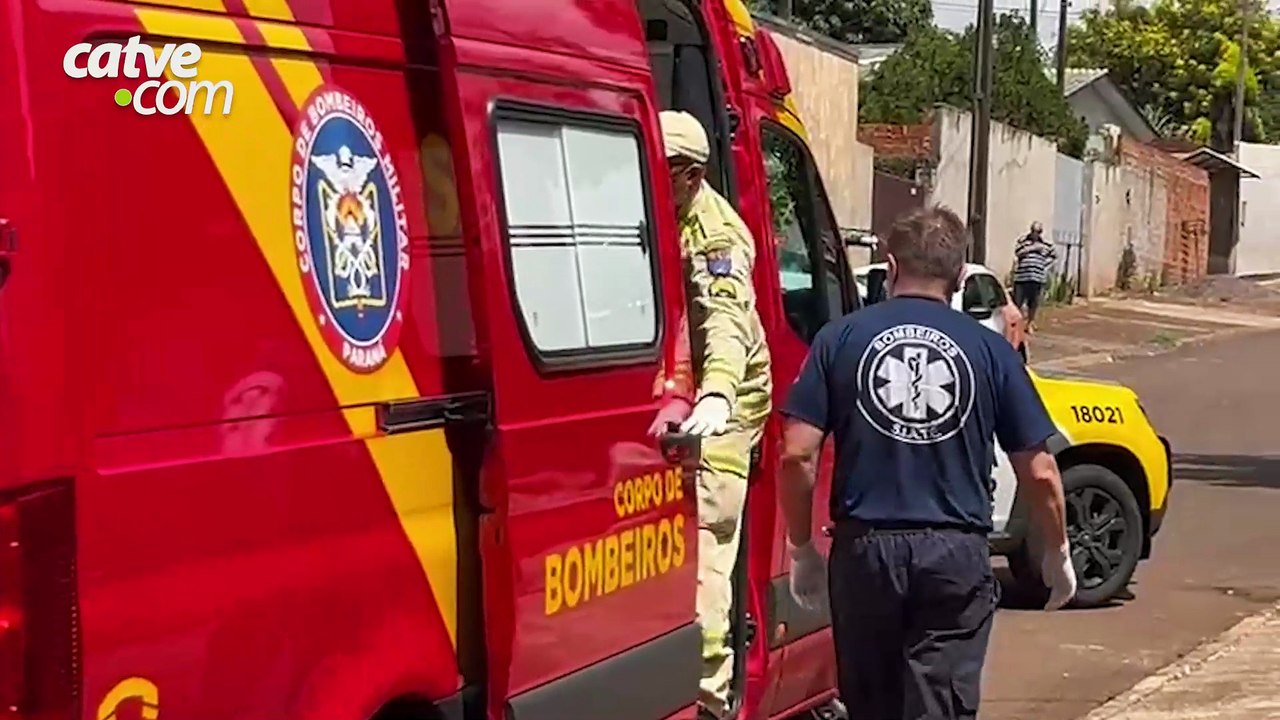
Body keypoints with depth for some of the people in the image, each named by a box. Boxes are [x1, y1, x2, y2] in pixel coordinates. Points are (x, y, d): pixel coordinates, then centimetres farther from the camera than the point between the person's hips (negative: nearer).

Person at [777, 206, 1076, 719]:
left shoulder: (841, 338, 0)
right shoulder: (989, 348, 0)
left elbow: (797, 454, -6)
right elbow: (1039, 473, 1)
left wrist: (801, 548, 6)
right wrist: (1057, 554, 16)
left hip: (864, 548, 1)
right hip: (955, 555, -1)